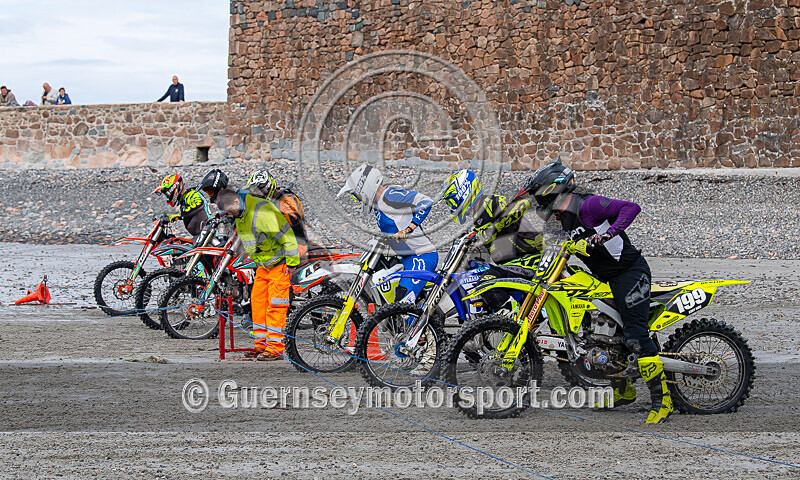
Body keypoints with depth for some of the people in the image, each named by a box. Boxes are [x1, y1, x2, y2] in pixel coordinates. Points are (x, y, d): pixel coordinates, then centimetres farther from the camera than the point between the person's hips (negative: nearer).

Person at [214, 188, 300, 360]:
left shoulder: (262, 211, -26)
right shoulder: (239, 215, 4)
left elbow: (286, 234, -23)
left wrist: (292, 263, -18)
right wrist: (256, 261, 22)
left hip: (280, 263, -9)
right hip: (263, 265, 9)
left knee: (275, 305, -9)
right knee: (258, 301, 6)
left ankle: (275, 348, -7)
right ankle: (262, 345, 12)